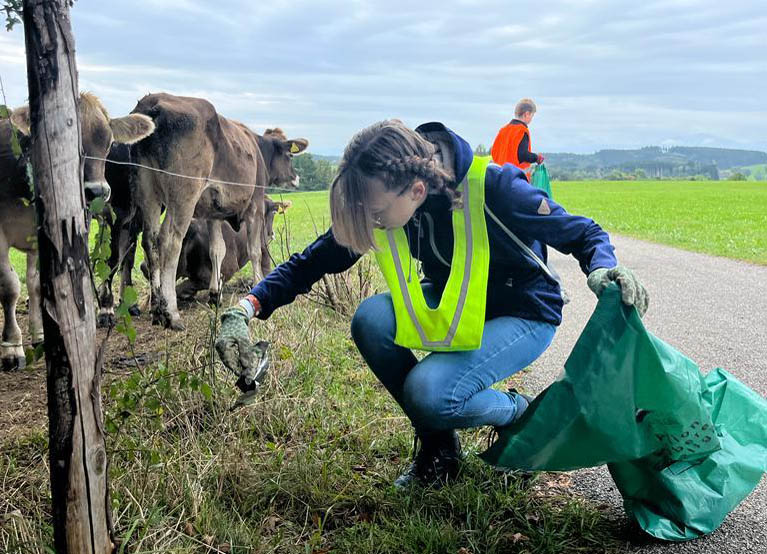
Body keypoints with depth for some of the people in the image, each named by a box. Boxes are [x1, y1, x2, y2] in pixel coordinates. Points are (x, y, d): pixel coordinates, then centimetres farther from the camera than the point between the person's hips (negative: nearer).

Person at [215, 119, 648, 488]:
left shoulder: (491, 187, -30)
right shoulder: (383, 199, -15)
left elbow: (582, 232, -16)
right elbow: (314, 261, -7)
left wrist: (602, 269, -38)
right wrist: (248, 307, -19)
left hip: (523, 316, -5)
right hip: (449, 301, 6)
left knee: (428, 392, -29)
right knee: (370, 320, -24)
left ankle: (518, 413, 5)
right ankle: (437, 443, -2)